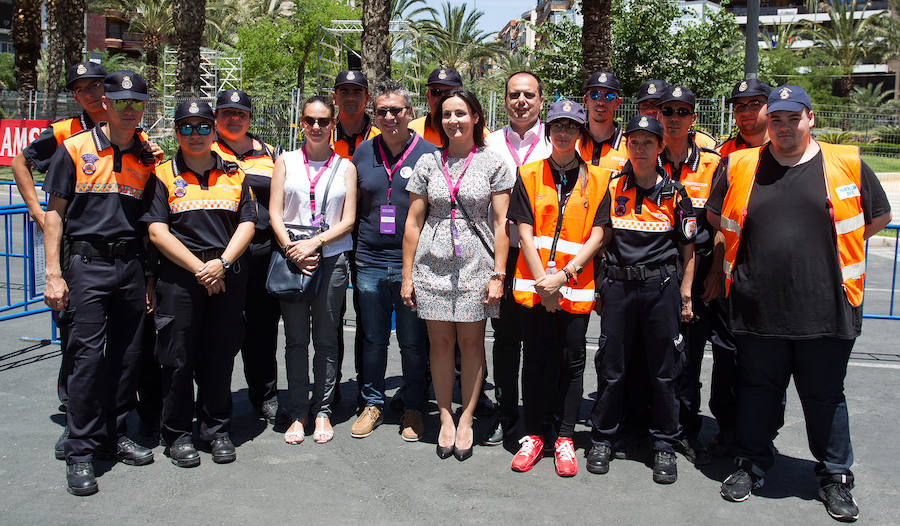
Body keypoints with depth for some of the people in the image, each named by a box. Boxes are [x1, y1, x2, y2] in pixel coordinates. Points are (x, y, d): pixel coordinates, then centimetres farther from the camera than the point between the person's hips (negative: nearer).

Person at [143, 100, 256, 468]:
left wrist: (221, 263, -10)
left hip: (228, 275, 2)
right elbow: (157, 231, -4)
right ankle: (178, 434, 15)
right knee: (178, 358, 1)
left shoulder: (234, 174, 12)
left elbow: (247, 224, 5)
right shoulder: (163, 175, 4)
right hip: (179, 276, -2)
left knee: (221, 357, 7)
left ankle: (216, 430, 21)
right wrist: (198, 267, -11)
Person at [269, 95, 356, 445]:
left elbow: (348, 220, 1)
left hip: (332, 258, 0)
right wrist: (292, 251, -11)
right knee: (296, 339, 4)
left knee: (326, 339, 5)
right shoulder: (286, 162, 10)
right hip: (291, 258, 1)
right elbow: (275, 213, 3)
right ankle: (298, 412, 14)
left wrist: (314, 243, -12)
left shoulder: (345, 167, 8)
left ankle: (323, 410, 15)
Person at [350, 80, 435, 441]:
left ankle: (413, 408, 22)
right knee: (372, 340, 13)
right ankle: (373, 403, 28)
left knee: (413, 343, 7)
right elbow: (351, 207, 16)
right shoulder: (363, 153, 8)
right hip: (370, 263, 3)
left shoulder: (429, 154, -1)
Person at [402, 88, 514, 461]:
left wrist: (498, 275, -7)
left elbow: (500, 223, 0)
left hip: (475, 266, -1)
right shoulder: (428, 163, 7)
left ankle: (466, 421, 16)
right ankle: (445, 420, 18)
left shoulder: (493, 164, 3)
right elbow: (413, 222, 7)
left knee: (471, 343, 4)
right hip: (432, 265, 2)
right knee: (440, 342, 6)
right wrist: (407, 275, 3)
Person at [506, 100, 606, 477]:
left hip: (576, 287, 0)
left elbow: (597, 234, -2)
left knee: (572, 362, 5)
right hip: (533, 284, 0)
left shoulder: (596, 179, 5)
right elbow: (525, 232, 0)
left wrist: (564, 274, -14)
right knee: (535, 360, 7)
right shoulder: (529, 174, 5)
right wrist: (542, 281, -10)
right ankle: (534, 434, 19)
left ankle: (565, 438, 18)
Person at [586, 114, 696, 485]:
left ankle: (664, 446, 19)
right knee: (611, 368, 6)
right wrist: (602, 288, 5)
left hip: (661, 287, -1)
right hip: (618, 285, 1)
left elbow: (688, 249, 6)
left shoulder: (674, 193, 3)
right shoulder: (613, 188, 6)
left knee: (663, 371, 6)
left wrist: (685, 294, 2)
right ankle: (602, 439, 21)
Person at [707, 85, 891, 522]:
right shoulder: (739, 166, 4)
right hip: (757, 309, 1)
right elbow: (716, 219, 17)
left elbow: (879, 217, 12)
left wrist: (827, 245, 7)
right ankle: (751, 466, 30)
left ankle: (835, 477, 29)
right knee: (757, 391, 13)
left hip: (825, 310, -1)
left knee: (825, 397, 12)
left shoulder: (847, 165, 1)